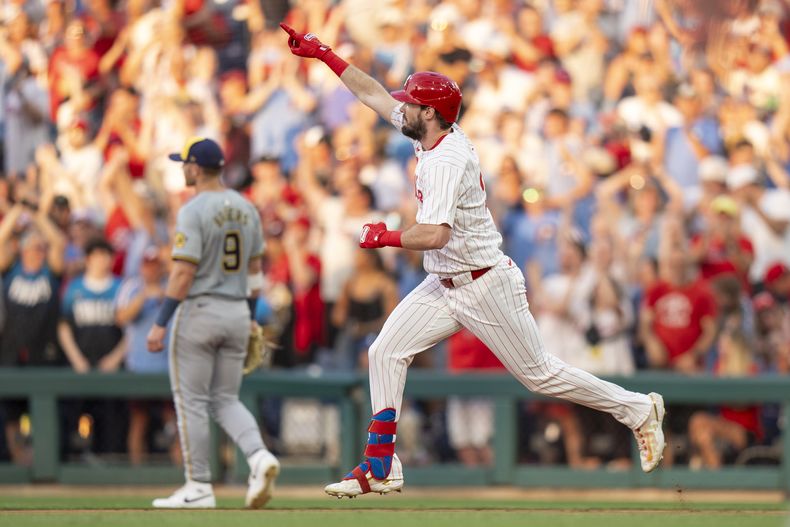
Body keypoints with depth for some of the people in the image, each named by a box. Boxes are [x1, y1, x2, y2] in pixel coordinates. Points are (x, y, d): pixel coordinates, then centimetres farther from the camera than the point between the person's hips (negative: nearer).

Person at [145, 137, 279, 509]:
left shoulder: (193, 212, -14)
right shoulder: (246, 209, 9)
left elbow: (184, 273, -19)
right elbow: (254, 268, 14)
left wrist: (160, 324, -15)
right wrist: (250, 318, 22)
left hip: (199, 311, -7)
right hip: (237, 312, 7)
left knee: (192, 401, 2)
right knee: (225, 399, 13)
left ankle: (198, 488, 3)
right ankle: (259, 457, -12)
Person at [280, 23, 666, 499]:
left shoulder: (447, 160, -25)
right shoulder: (432, 134, 3)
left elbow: (434, 235, -35)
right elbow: (372, 93, 14)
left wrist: (383, 237, -21)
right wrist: (321, 54, 12)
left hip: (487, 286, -9)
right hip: (444, 287, 9)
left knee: (539, 373, 1)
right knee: (386, 353, -2)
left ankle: (638, 410, 17)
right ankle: (381, 467, -1)